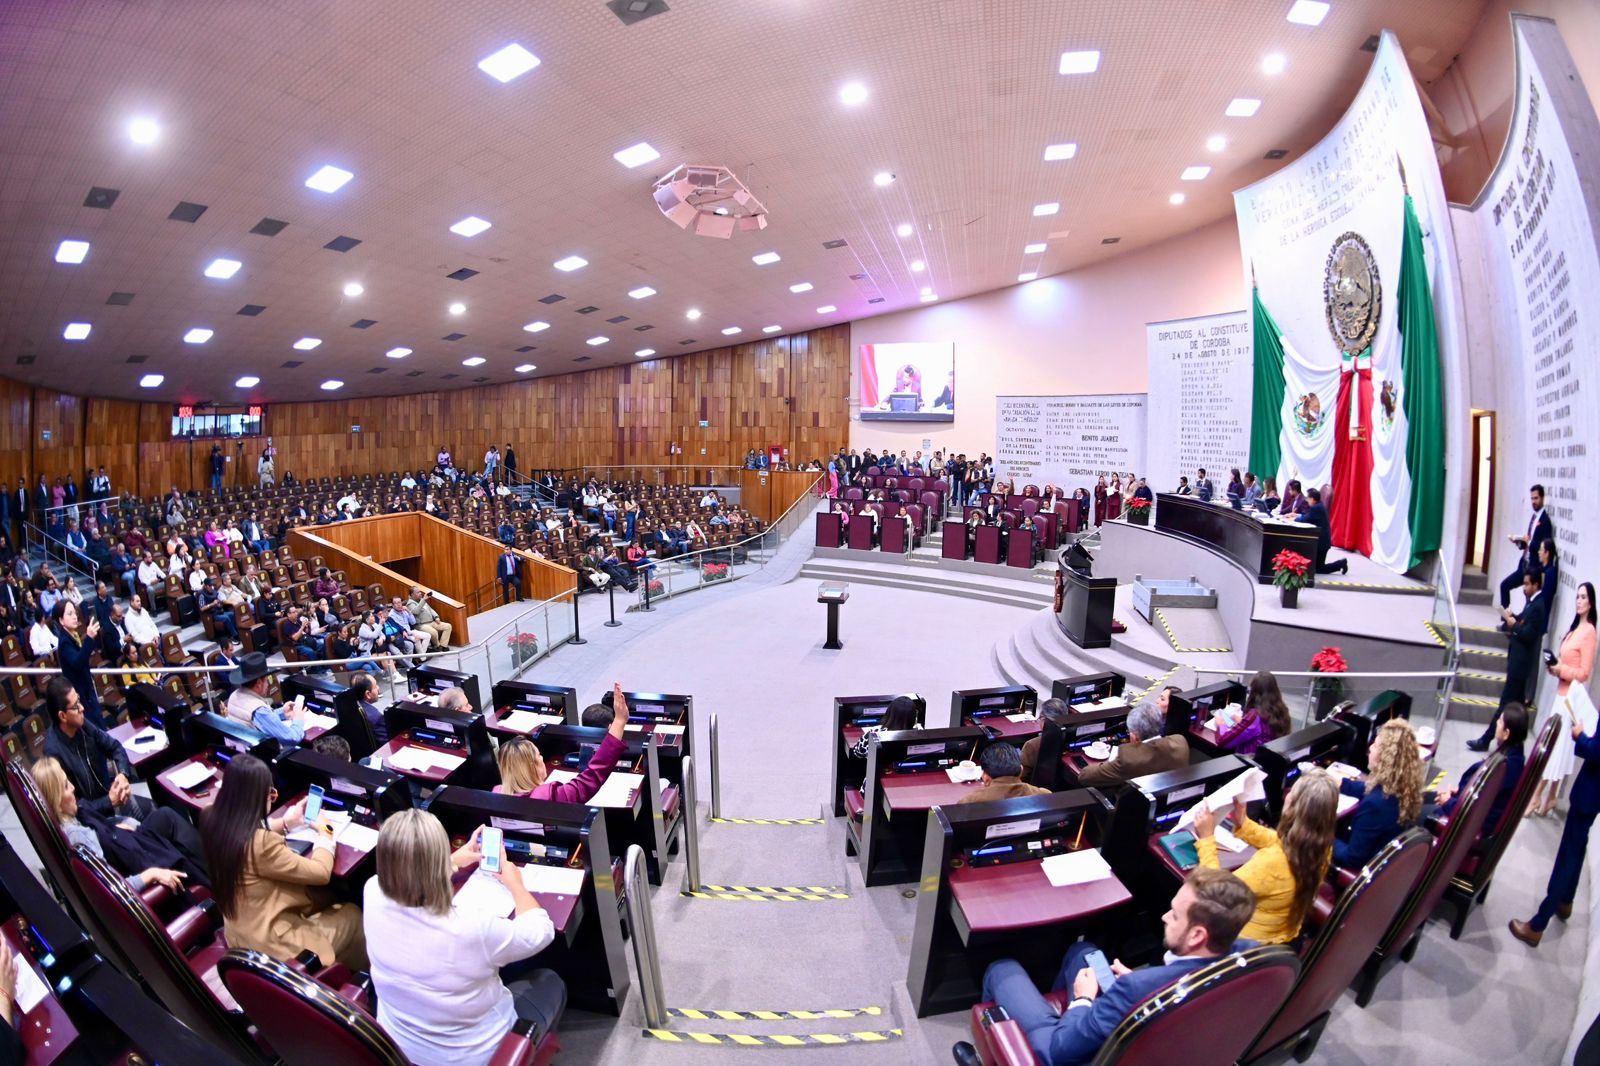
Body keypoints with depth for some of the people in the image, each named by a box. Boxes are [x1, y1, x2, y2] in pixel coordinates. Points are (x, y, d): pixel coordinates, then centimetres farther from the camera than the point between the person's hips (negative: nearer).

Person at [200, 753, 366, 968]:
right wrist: (324, 834, -7)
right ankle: (363, 973, 37)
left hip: (239, 932, 8)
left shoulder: (214, 821, -10)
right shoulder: (260, 844, -35)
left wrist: (286, 823, 11)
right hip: (269, 943, -8)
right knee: (352, 916, 12)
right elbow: (321, 872, -23)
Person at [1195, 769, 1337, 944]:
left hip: (1253, 943, -7)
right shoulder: (1321, 847, -16)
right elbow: (1279, 842, 6)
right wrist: (1243, 823, -3)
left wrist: (1206, 839, -24)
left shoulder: (1273, 861, -40)